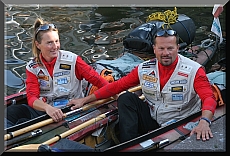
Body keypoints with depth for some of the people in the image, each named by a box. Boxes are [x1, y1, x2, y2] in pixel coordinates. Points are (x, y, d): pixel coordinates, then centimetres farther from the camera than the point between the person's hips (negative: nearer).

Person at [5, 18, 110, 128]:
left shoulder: (72, 60, -3)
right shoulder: (32, 67, 4)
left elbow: (97, 80, -5)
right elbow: (32, 98, -8)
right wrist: (47, 108, -30)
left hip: (69, 111, -4)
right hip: (43, 110, 4)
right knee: (10, 111, -24)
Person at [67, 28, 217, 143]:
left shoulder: (194, 70, -11)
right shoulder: (144, 69, 1)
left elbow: (209, 98, -21)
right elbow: (117, 86, 4)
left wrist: (204, 121, -43)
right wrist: (85, 100, 1)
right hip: (151, 120, 5)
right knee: (126, 98, -14)